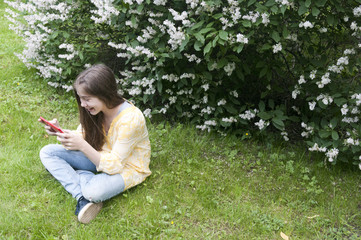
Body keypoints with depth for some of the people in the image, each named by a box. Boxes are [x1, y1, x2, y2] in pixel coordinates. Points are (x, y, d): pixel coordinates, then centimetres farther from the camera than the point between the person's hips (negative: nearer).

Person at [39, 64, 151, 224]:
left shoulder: (130, 119, -32)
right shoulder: (97, 108, -11)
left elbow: (114, 166, -28)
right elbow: (81, 138, 1)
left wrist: (82, 146, -37)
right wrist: (59, 132, -20)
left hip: (127, 167, -8)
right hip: (100, 156, 8)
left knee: (95, 191, -40)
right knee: (47, 152, -6)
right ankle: (82, 197, -20)